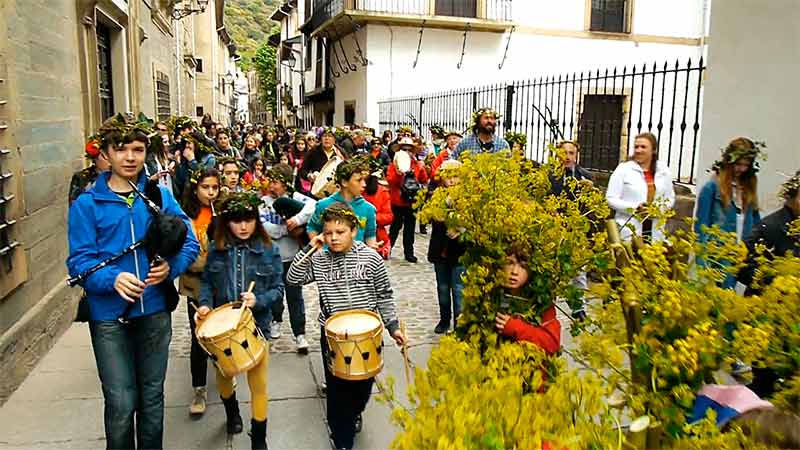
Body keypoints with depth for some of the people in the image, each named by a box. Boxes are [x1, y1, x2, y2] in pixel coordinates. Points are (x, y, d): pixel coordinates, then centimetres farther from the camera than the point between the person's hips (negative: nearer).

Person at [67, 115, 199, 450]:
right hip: (109, 315, -2)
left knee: (152, 397, 17)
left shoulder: (160, 196, 2)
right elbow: (80, 261, -9)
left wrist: (170, 267, -20)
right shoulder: (86, 204, -5)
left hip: (155, 310, 2)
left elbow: (189, 242, 0)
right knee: (121, 403, 1)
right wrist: (113, 279, -28)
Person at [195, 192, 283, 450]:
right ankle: (232, 412, 54)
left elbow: (278, 289, -6)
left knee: (258, 385, 1)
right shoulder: (216, 249, -1)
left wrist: (258, 300, -24)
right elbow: (207, 282, 5)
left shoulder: (269, 250, -8)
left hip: (256, 325, -3)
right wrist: (205, 304, -13)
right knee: (223, 375, 22)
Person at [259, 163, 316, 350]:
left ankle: (300, 334, 8)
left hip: (293, 256, -2)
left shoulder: (294, 197, -4)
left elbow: (312, 204, -22)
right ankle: (276, 320, 44)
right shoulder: (264, 202, -2)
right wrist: (288, 229, -17)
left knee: (295, 295, 2)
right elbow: (264, 227, -15)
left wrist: (297, 219, -33)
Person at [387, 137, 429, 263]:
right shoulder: (395, 164, -2)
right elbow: (390, 180, -12)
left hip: (412, 201, 2)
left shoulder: (418, 165, 5)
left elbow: (424, 180, 0)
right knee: (395, 226, 7)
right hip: (397, 201, -2)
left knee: (410, 228, 8)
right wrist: (398, 173, -28)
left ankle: (409, 252, 15)